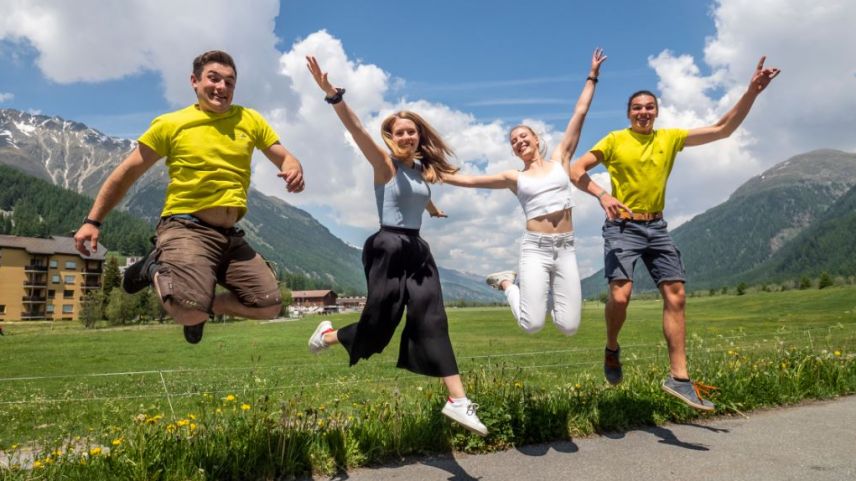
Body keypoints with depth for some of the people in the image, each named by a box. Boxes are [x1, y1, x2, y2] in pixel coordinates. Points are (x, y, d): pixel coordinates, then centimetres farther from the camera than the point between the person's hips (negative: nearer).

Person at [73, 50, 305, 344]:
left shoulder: (250, 120, 9)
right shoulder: (170, 124, 0)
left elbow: (285, 158, 13)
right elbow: (126, 173, 6)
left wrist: (294, 169, -13)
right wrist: (93, 221, 3)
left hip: (230, 235, 5)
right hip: (186, 228, -4)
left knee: (270, 306, -2)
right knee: (189, 312, -27)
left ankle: (203, 303, 21)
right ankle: (156, 270, 7)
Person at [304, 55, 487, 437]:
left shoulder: (423, 169, 13)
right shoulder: (384, 163, -6)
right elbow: (356, 129, -22)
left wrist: (435, 210, 50)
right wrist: (332, 94, -35)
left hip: (418, 251, 6)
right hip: (388, 249, -6)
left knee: (432, 322, -1)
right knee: (380, 325, 0)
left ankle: (457, 400, -3)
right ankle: (329, 334, 32)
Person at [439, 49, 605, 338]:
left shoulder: (560, 159, 12)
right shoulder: (514, 178, 9)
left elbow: (580, 113, 12)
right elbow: (470, 180, 10)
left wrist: (592, 76, 14)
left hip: (565, 248, 2)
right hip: (535, 247, -2)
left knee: (569, 327, -4)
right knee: (532, 325, -13)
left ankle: (533, 288, 23)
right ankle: (507, 283, 17)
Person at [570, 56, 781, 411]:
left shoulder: (670, 138, 9)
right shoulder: (614, 140, -1)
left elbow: (723, 129, 6)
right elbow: (576, 171, -6)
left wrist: (752, 91, -5)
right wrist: (602, 195, -23)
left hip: (657, 227, 5)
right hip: (622, 226, -4)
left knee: (675, 295, -2)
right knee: (620, 295, -21)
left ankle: (678, 377, 4)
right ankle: (612, 349, 10)